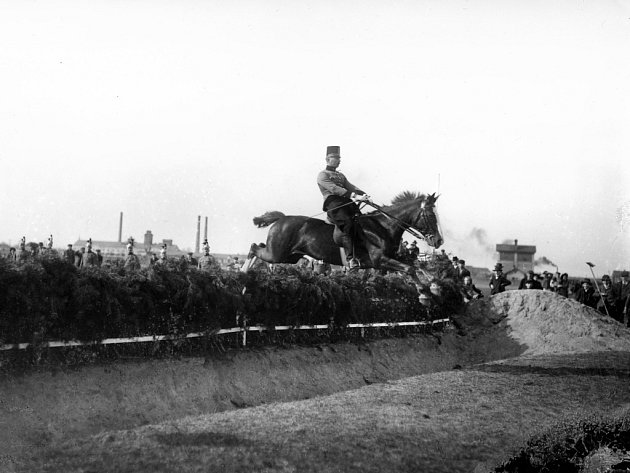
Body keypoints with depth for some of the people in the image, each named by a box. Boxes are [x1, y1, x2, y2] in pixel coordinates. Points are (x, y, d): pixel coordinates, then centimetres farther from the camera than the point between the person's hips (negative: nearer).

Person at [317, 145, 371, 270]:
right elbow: (333, 188, -9)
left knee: (359, 220, -16)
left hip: (346, 201, 7)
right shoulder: (322, 175, 8)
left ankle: (362, 257, -25)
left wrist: (363, 194, -3)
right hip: (332, 202, -7)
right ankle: (350, 259, -33)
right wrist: (353, 195, -20)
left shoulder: (341, 175, 33)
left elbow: (351, 187, 19)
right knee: (347, 224, -27)